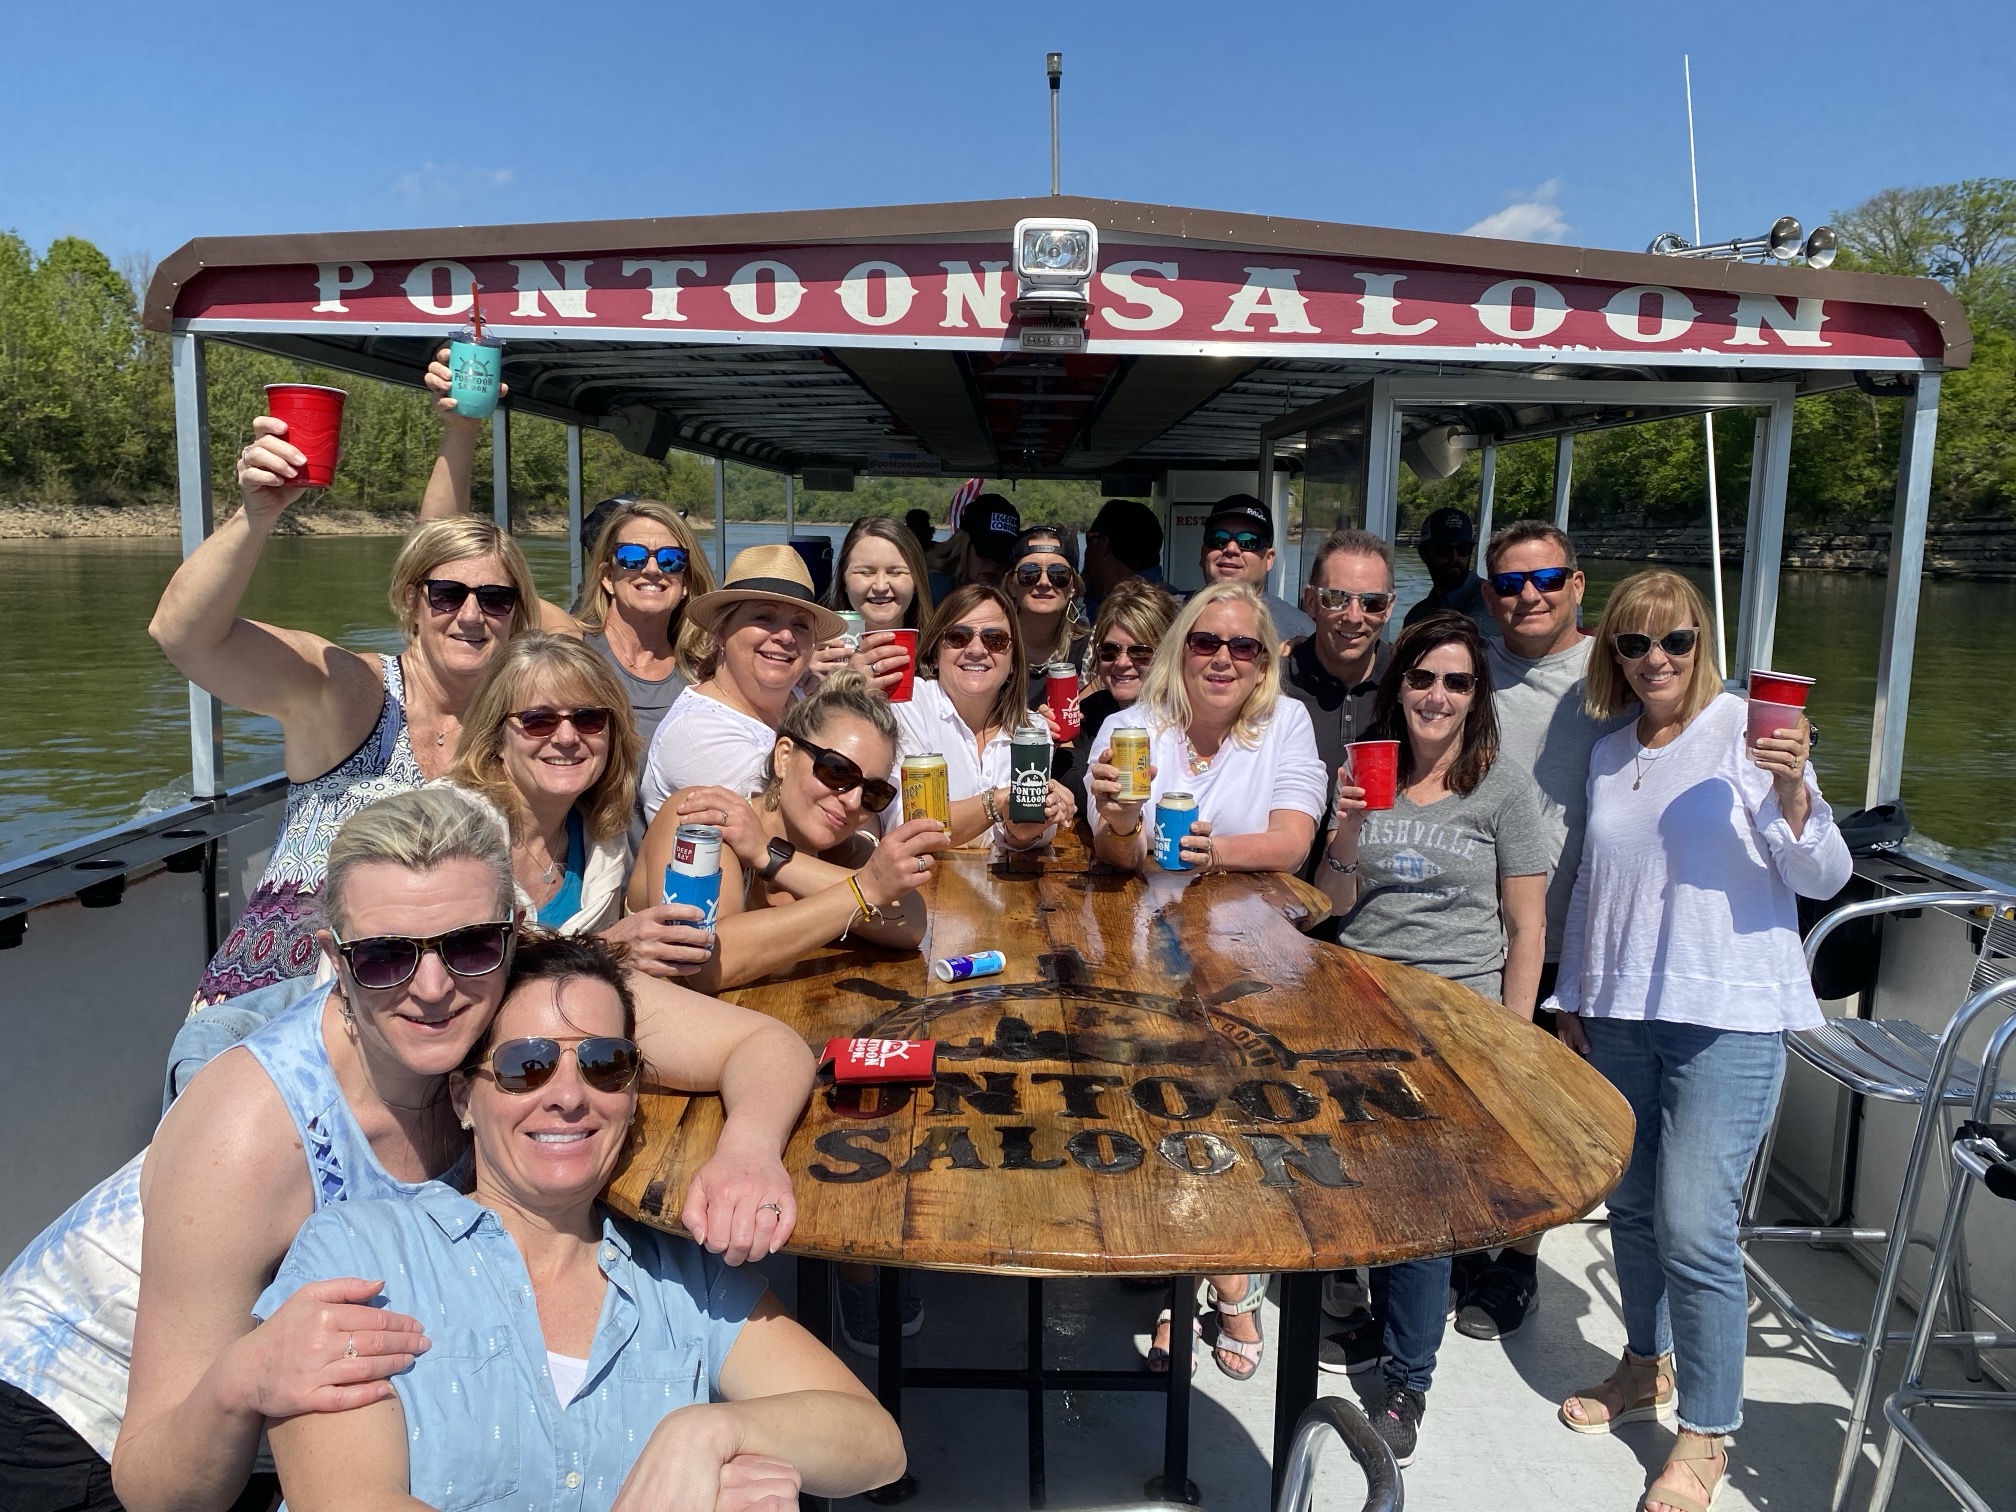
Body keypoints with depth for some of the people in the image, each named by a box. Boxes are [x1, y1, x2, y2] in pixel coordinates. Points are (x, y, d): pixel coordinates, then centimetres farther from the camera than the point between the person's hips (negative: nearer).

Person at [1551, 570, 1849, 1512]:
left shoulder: (1745, 731, -6)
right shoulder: (1608, 755, 11)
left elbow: (1824, 880, -8)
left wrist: (1791, 790, -26)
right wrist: (1572, 1001, 19)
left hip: (1728, 1018, -5)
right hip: (1620, 1015, 6)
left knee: (1694, 1226, -7)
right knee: (1631, 1207, 14)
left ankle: (1706, 1435, 11)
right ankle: (1646, 1367, 35)